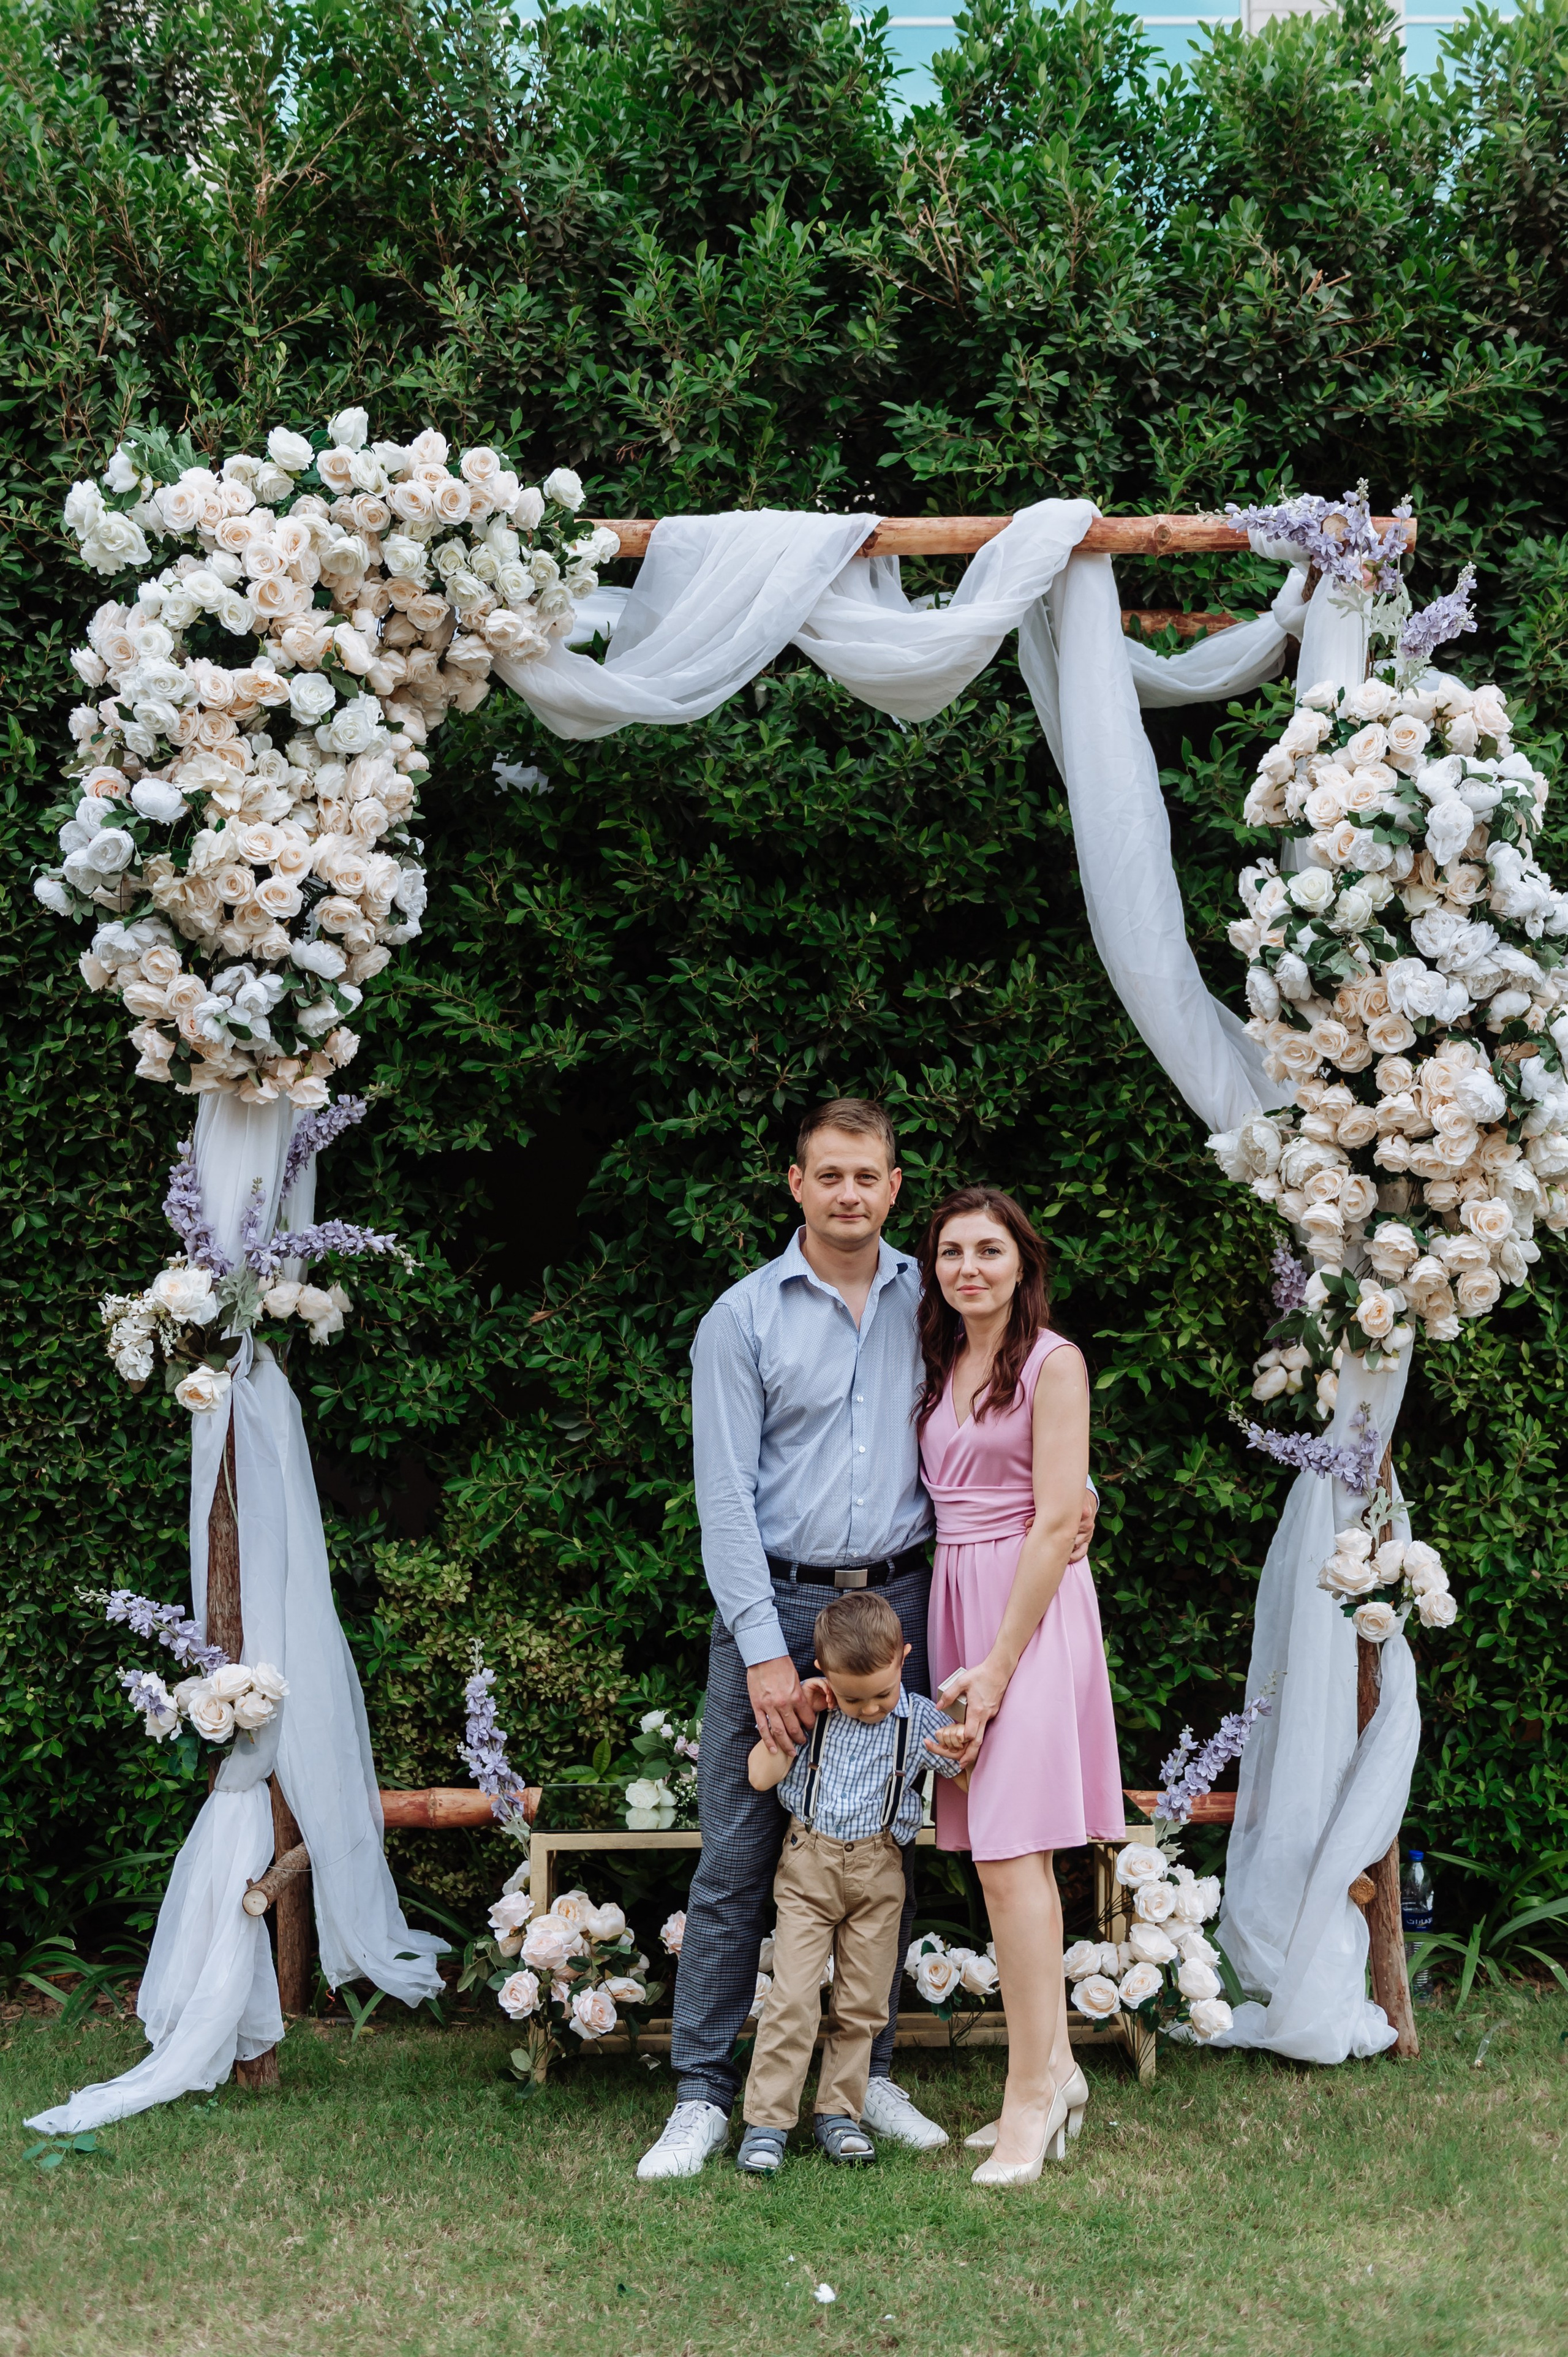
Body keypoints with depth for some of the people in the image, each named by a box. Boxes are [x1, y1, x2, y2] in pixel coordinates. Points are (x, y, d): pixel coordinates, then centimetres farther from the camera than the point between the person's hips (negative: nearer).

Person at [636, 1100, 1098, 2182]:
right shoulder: (745, 1315, -1)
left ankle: (868, 2073, 21)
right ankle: (704, 2093, 8)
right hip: (776, 1606, -3)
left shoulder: (929, 1300, 9)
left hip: (897, 1605, 3)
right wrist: (765, 1650, -13)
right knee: (738, 1860, -2)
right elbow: (725, 1496, -6)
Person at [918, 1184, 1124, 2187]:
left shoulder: (1052, 1362, -7)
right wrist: (963, 1650, 4)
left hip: (1031, 1610, -7)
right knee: (1003, 1853, 8)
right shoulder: (942, 1368, 15)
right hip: (956, 1601, 7)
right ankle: (1057, 2070, 17)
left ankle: (1033, 2093, -4)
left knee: (1010, 1857, -10)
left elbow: (1056, 1522, -12)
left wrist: (998, 1663, -15)